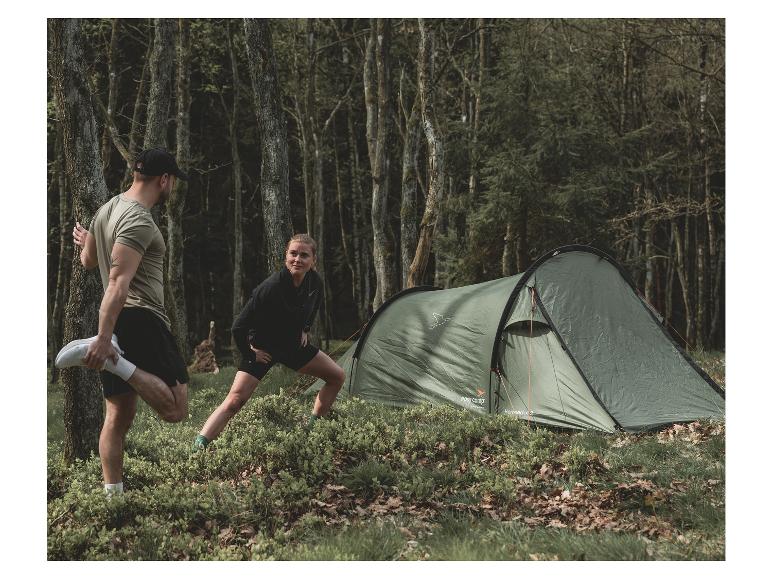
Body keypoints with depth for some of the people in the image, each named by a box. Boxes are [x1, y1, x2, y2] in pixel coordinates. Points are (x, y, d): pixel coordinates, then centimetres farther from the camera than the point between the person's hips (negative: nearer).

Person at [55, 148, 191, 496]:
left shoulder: (106, 211, 15)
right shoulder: (139, 221, -14)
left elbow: (88, 262, 31)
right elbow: (118, 281, -24)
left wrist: (84, 243, 55)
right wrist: (103, 337, -30)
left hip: (115, 323, 10)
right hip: (142, 320, -10)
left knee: (118, 417, 11)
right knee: (175, 410, -12)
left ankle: (112, 495, 10)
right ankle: (109, 355, -22)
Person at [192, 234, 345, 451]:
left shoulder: (315, 283, -14)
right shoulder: (271, 288, -33)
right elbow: (238, 328, -28)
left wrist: (304, 330, 9)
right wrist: (250, 354, -17)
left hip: (294, 344, 7)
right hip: (263, 348, -7)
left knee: (337, 376, 9)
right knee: (235, 400, -19)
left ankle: (312, 426, 18)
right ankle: (198, 447, -22)